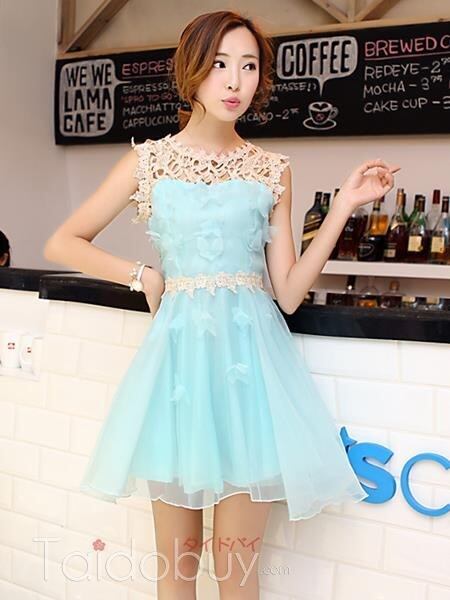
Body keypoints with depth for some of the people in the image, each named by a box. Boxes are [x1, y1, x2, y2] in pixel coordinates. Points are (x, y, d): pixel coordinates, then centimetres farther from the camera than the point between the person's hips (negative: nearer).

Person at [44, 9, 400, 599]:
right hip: (178, 348, 0)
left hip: (252, 351, 1)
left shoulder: (272, 169, 8)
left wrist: (345, 204, -3)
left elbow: (289, 291, 2)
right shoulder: (149, 160, 5)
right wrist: (143, 275, 0)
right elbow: (61, 243, 10)